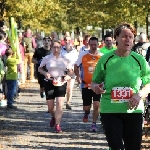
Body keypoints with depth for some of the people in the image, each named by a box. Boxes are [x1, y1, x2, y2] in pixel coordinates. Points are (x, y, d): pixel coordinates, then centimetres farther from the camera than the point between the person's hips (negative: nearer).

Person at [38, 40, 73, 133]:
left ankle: (57, 125, -10)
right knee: (50, 107, 6)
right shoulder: (47, 58, 4)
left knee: (59, 104, -14)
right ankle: (54, 117, 40)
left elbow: (71, 71, 12)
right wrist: (45, 73, -9)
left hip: (61, 83, -1)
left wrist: (68, 76, -10)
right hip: (49, 83, 1)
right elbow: (40, 68, 11)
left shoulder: (65, 59, 6)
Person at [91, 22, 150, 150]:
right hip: (110, 110, -1)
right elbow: (94, 82, 9)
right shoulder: (105, 59, 2)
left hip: (134, 110, 1)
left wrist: (139, 95, -12)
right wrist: (96, 87, -14)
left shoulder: (139, 60, 3)